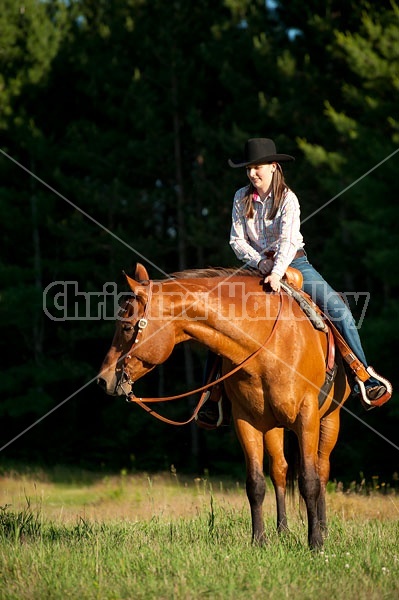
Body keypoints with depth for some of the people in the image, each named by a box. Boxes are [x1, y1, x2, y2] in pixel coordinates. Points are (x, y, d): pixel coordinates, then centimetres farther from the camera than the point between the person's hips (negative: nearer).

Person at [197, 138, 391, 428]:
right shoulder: (242, 198, 0)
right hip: (257, 265, 2)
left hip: (294, 263, -2)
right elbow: (237, 240, -2)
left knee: (338, 309, -21)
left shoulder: (287, 198, -10)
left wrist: (277, 272, -38)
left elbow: (288, 240, -23)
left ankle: (365, 379, -18)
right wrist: (260, 263, -19)